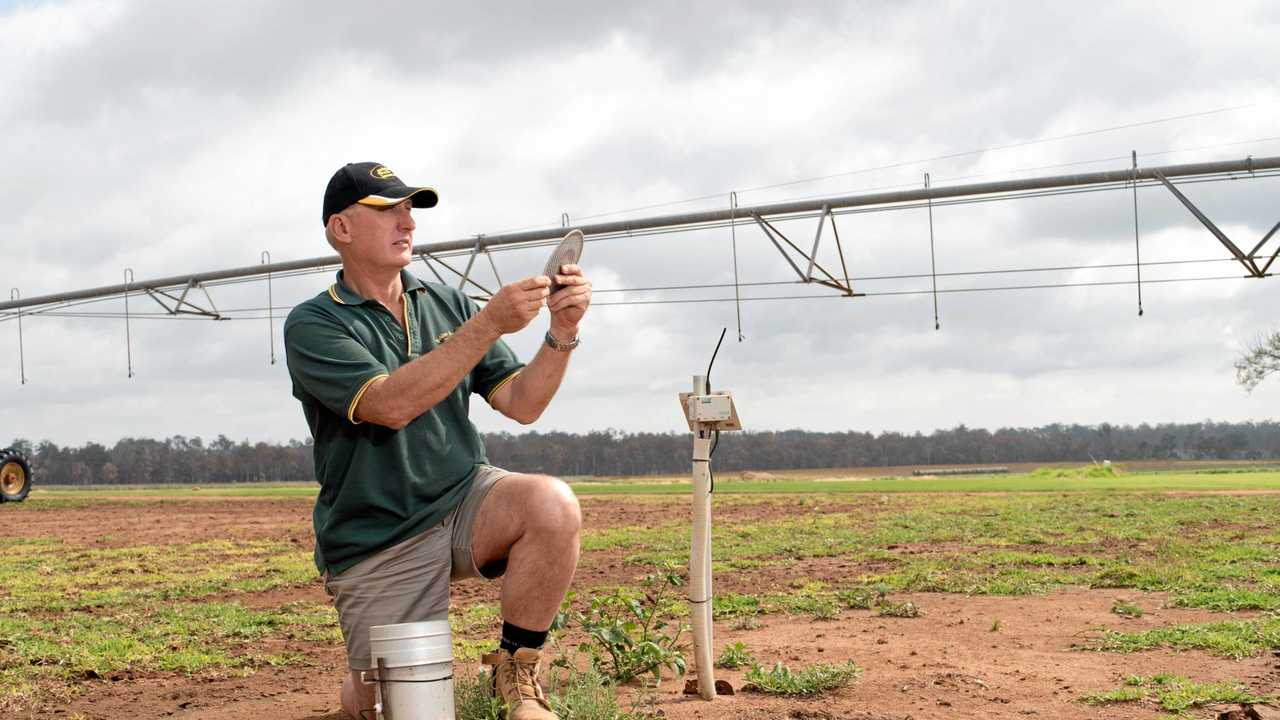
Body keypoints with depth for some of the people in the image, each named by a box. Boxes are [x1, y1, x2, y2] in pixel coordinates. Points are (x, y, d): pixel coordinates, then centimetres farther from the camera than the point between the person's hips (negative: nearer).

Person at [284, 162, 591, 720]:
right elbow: (391, 405, -25)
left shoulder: (448, 305, 8)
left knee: (552, 505, -28)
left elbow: (521, 403, 3)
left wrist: (562, 334, -15)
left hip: (462, 502, 3)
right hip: (376, 542, -3)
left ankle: (515, 672, -10)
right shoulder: (313, 325, -8)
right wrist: (490, 324, -29)